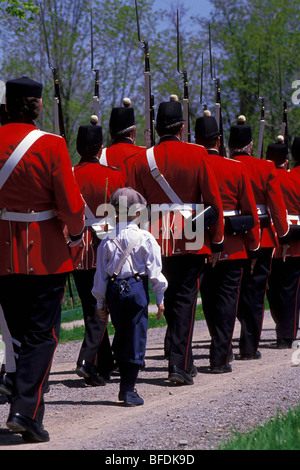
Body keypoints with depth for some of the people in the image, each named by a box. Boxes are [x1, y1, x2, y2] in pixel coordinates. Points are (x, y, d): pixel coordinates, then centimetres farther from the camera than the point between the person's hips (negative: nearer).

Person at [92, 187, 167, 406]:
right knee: (136, 338, 1)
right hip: (136, 289, -3)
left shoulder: (108, 241, 4)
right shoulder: (145, 238, -4)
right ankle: (129, 389, -2)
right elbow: (155, 270, -5)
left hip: (113, 290, 3)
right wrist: (160, 299, 3)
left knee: (121, 338, 15)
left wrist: (101, 302, 13)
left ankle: (125, 385, 22)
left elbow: (100, 273, 5)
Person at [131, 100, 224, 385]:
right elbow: (213, 200, -5)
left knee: (171, 299, 17)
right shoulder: (197, 155, -5)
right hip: (192, 241, -3)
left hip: (158, 241, 3)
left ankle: (181, 360, 25)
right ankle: (179, 364, -10)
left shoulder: (142, 159, 2)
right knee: (185, 299, -1)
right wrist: (217, 241, 3)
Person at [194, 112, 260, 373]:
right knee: (227, 300, 2)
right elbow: (250, 210, -2)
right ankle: (220, 358, -3)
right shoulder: (236, 168, -4)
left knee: (209, 300, 16)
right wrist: (253, 247, 7)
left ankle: (222, 348, 28)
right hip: (232, 248, -2)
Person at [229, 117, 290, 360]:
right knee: (256, 292, 4)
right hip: (262, 236, -1)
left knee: (238, 292, 13)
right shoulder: (266, 168, -4)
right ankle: (250, 347, 5)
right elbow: (277, 204, -5)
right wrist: (283, 236, 3)